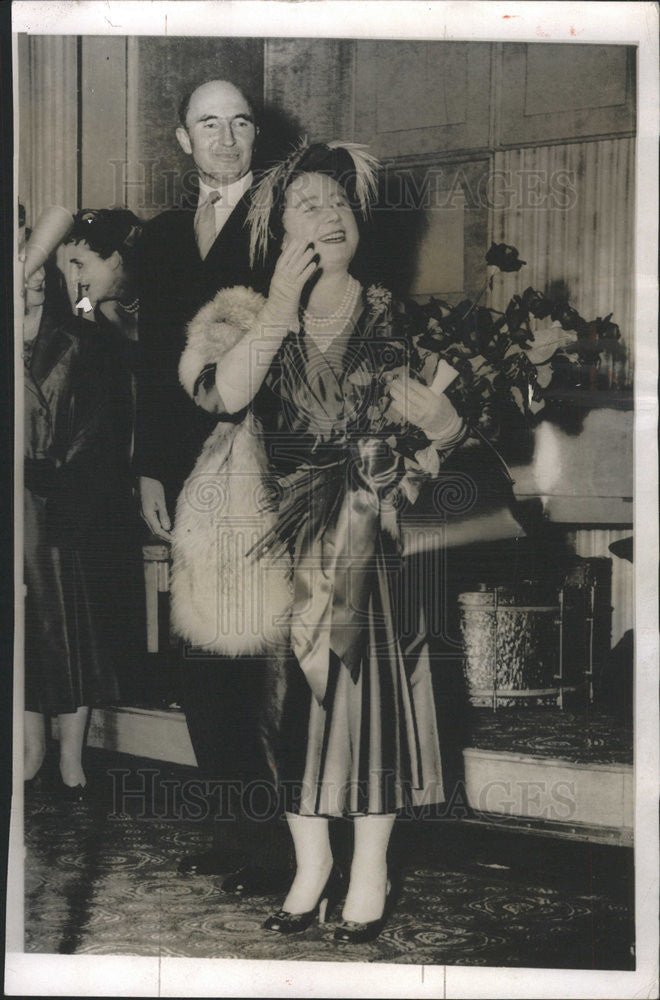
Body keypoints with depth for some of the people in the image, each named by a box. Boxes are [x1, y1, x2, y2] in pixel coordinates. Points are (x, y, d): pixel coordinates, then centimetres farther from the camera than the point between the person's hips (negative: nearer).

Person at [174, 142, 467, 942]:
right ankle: (311, 863, 21)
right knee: (292, 692, 6)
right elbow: (226, 391, -17)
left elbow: (449, 424, 1)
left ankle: (369, 872, 15)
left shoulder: (389, 319, 3)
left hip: (366, 536, -1)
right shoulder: (255, 316, 4)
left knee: (368, 685, 2)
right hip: (281, 531, 1)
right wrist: (283, 301, -16)